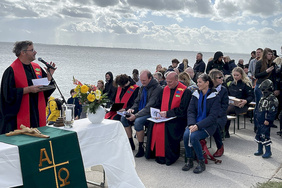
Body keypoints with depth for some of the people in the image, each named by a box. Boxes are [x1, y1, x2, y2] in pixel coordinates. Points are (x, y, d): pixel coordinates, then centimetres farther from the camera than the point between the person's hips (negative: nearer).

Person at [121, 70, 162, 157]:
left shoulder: (157, 88, -16)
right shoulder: (142, 87, 12)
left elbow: (150, 107, -22)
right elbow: (137, 102, 19)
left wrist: (136, 116, -26)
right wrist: (132, 108, -4)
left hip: (151, 114, -9)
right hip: (140, 112, 9)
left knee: (137, 121, -34)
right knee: (123, 118, -6)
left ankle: (141, 148, -19)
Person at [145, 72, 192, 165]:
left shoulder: (185, 91, -7)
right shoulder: (165, 89, 13)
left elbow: (182, 110, -12)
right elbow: (161, 104, 20)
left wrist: (167, 113, -15)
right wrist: (160, 113, -1)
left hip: (178, 119, -6)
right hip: (164, 117, 6)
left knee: (163, 127, -31)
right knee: (152, 125, -20)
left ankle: (166, 156, -17)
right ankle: (153, 152, -7)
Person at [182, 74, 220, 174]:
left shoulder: (214, 97, -5)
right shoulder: (195, 95, 9)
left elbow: (212, 116, -12)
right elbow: (190, 111, 3)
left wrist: (198, 126, -23)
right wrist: (191, 124, -17)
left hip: (208, 126, -4)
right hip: (195, 123, 4)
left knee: (193, 136, -30)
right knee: (186, 135, -26)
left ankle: (201, 163, -11)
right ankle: (189, 161, -7)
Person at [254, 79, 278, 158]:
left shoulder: (272, 99, -16)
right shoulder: (263, 98, 13)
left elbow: (272, 111, -19)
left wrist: (268, 120, -21)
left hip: (266, 122, -9)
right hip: (260, 121, 9)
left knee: (265, 136, -7)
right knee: (259, 135, 15)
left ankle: (268, 151, 5)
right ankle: (260, 150, 27)